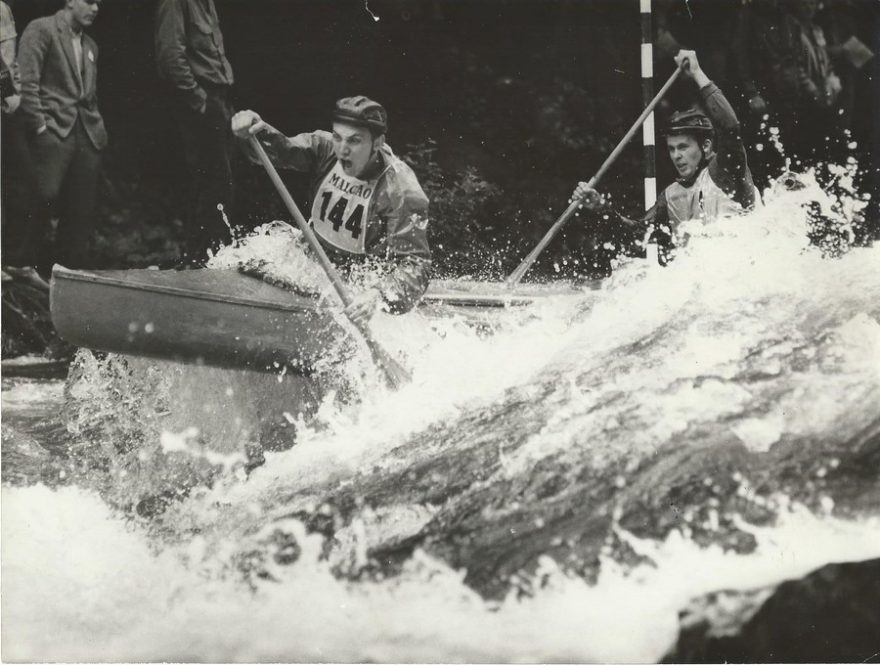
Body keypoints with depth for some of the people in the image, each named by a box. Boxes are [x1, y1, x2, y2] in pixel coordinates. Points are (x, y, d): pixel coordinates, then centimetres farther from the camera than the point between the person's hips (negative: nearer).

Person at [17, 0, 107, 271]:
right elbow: (27, 83, -8)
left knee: (81, 212, 2)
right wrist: (40, 126, -14)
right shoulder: (41, 29, 0)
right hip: (53, 130, -7)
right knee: (44, 197, -15)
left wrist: (99, 129, 10)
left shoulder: (90, 45, 22)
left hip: (86, 136, 7)